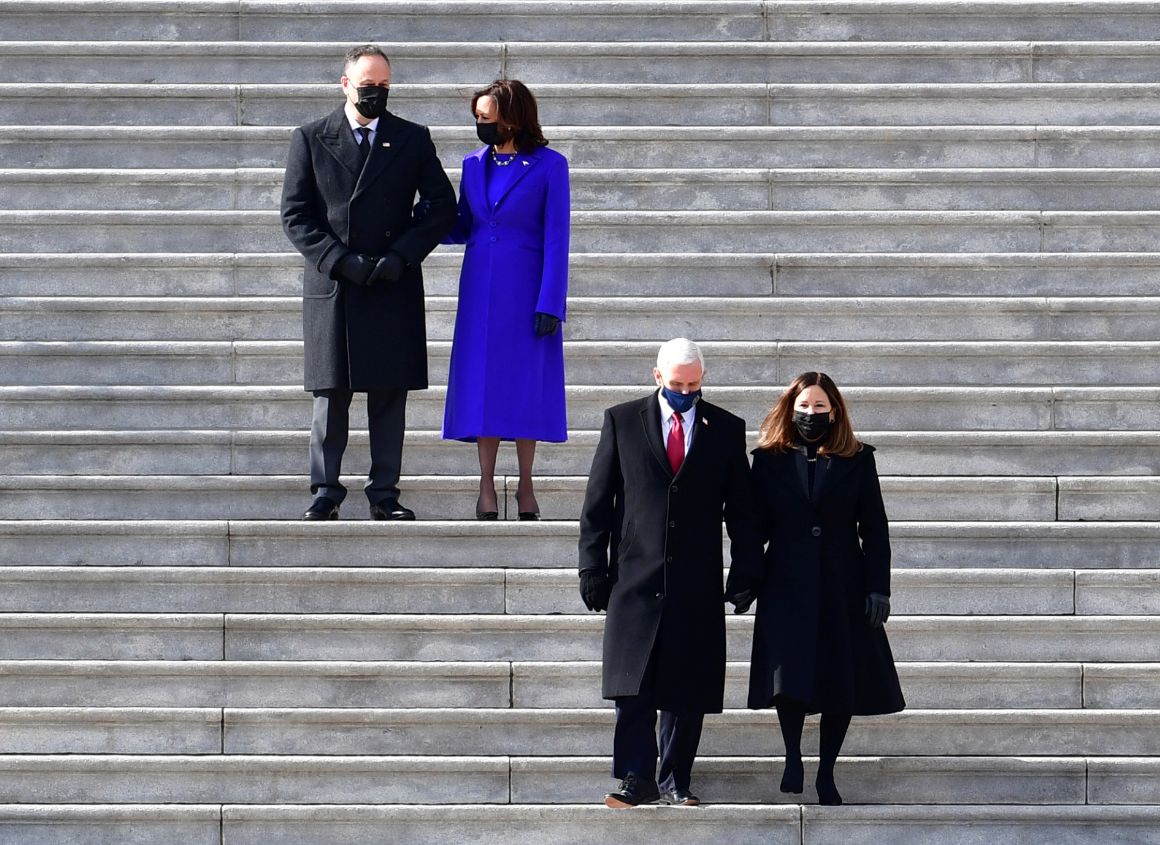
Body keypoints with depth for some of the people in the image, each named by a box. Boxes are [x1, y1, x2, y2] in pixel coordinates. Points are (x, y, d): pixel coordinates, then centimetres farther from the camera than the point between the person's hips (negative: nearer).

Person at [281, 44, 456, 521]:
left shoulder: (413, 140, 9)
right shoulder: (310, 139, 7)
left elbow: (442, 206, 7)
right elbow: (295, 215, 2)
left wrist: (400, 256, -7)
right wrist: (340, 261, -11)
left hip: (393, 289, 1)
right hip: (331, 287, -1)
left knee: (390, 397, 0)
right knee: (330, 396, 0)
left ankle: (384, 496, 3)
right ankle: (325, 494, 5)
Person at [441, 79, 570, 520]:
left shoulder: (549, 166, -5)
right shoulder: (474, 165, 8)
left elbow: (556, 238, -7)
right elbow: (461, 229, 13)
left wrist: (550, 303, -12)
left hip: (525, 289, -4)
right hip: (481, 289, 4)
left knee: (527, 381, 0)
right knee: (482, 380, 2)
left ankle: (525, 487, 9)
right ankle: (487, 486, 7)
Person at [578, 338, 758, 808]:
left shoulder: (726, 429, 7)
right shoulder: (621, 421, 5)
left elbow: (740, 509, 10)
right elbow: (597, 502, 5)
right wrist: (592, 566, -1)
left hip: (697, 583, 1)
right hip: (636, 577, -1)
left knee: (687, 691, 2)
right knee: (632, 687, -6)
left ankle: (674, 782, 10)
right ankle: (637, 780, -1)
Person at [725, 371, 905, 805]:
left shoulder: (857, 460, 5)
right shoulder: (769, 460, 6)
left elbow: (874, 529, 3)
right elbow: (755, 526, 7)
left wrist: (878, 588, -4)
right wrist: (744, 582, 0)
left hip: (842, 589, 1)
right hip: (787, 588, -1)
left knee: (842, 681, 2)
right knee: (788, 672, -16)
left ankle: (826, 773, 13)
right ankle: (793, 756, 0)